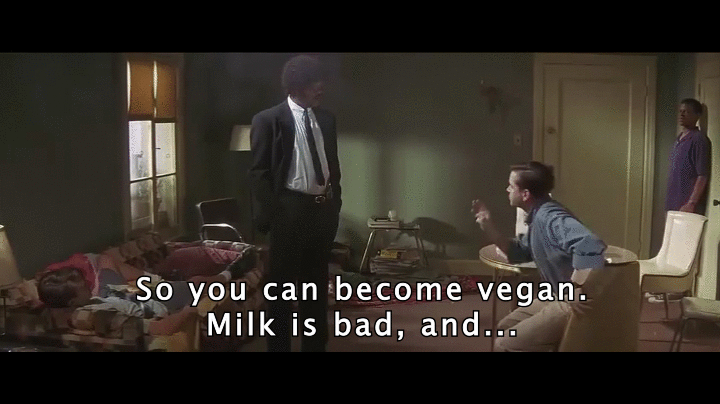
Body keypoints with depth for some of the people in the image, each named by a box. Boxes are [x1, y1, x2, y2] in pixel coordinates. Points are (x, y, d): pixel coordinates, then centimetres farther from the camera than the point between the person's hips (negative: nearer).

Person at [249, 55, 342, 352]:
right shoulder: (269, 120, -7)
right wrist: (271, 213, -12)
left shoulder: (326, 119, 10)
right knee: (282, 283, 5)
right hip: (290, 208, -5)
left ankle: (315, 343, 28)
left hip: (323, 207, 6)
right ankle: (279, 345, 18)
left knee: (317, 281, 15)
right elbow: (259, 172, -7)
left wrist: (335, 202, 10)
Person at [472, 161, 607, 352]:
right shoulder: (538, 217, 8)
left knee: (505, 344, -10)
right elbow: (519, 253, 21)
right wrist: (489, 228, 7)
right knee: (505, 328, 21)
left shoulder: (550, 217, -25)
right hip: (559, 296, 10)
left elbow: (590, 247, -42)